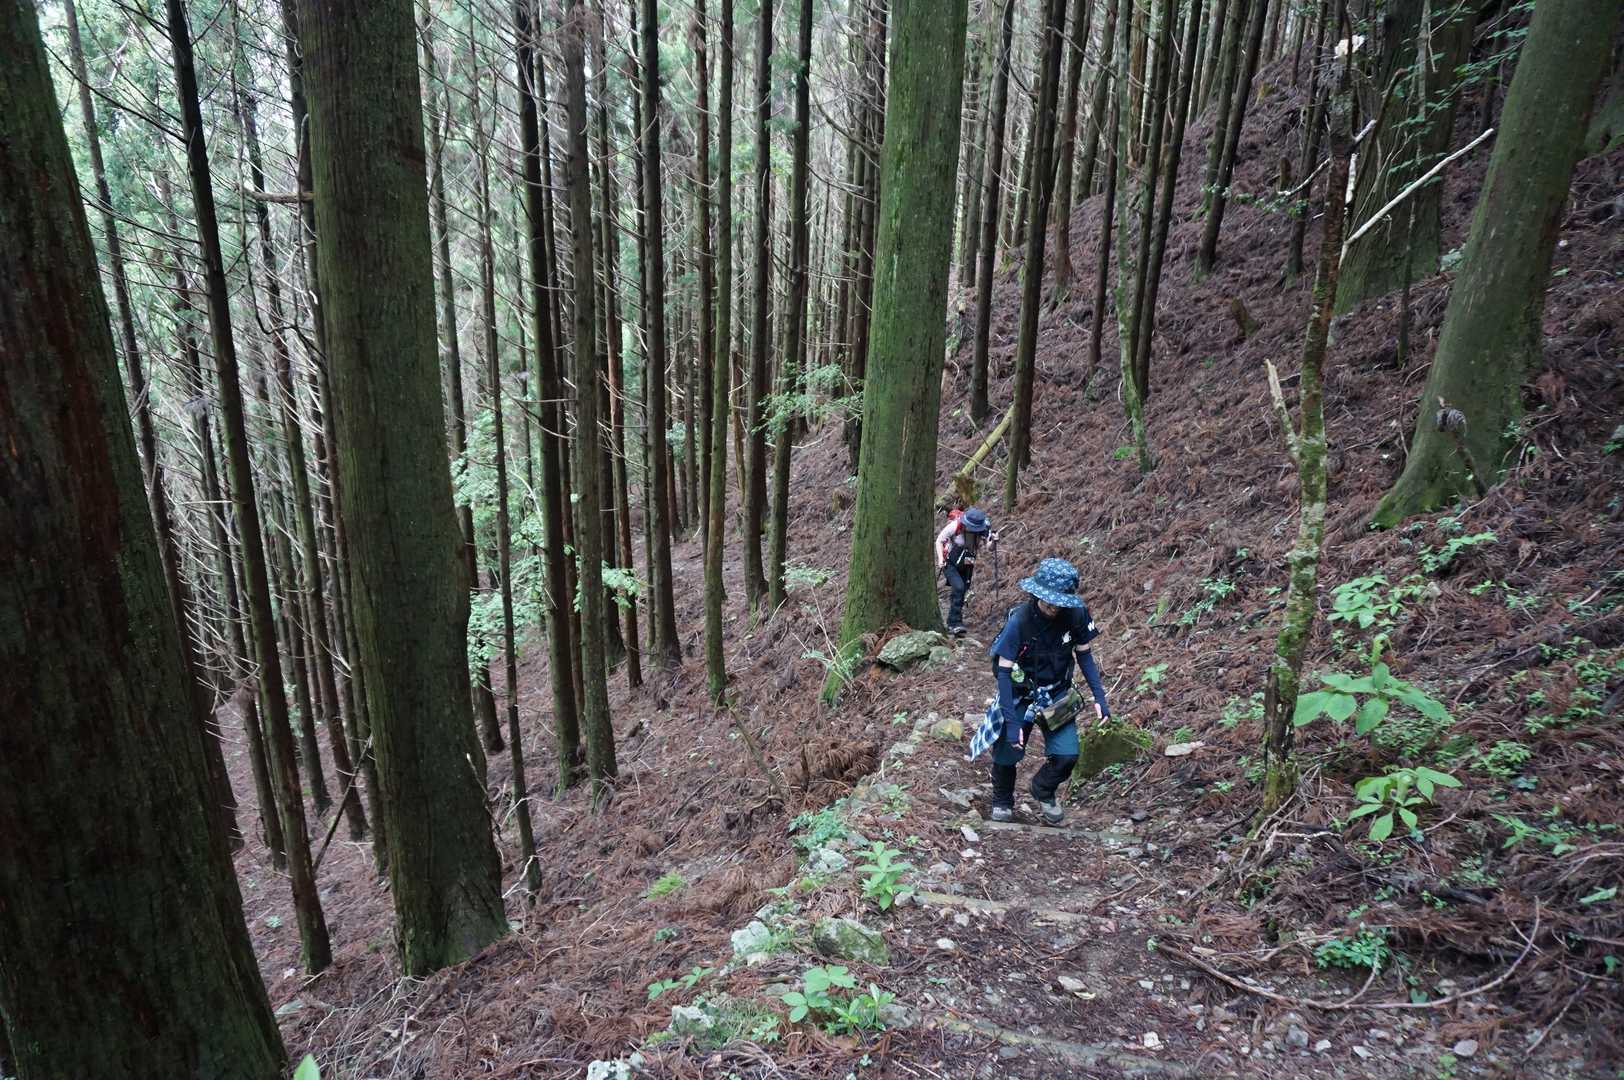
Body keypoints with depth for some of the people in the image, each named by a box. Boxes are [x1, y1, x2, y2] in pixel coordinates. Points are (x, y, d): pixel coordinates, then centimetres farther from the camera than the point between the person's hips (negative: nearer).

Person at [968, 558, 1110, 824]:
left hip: (1057, 696, 3)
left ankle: (1043, 791, 25)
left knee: (1067, 754, -10)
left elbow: (1084, 655, -1)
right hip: (1020, 696, -2)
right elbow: (1004, 671, -22)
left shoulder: (1076, 615, -18)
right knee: (1006, 755, 5)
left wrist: (1099, 697, -7)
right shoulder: (1019, 621, -27)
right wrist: (1011, 721, -24)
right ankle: (1002, 802, 38)